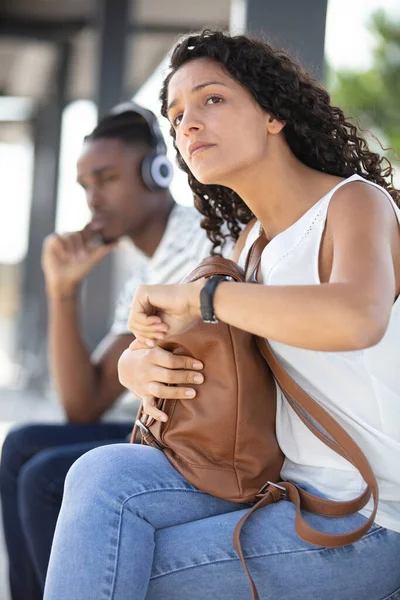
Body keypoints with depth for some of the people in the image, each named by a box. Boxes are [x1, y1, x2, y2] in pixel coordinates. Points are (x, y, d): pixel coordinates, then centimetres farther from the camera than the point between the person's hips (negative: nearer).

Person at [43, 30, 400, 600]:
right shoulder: (253, 243, 14)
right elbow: (133, 355, 19)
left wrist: (193, 294, -23)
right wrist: (140, 368, -7)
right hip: (293, 490, 7)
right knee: (106, 472, -15)